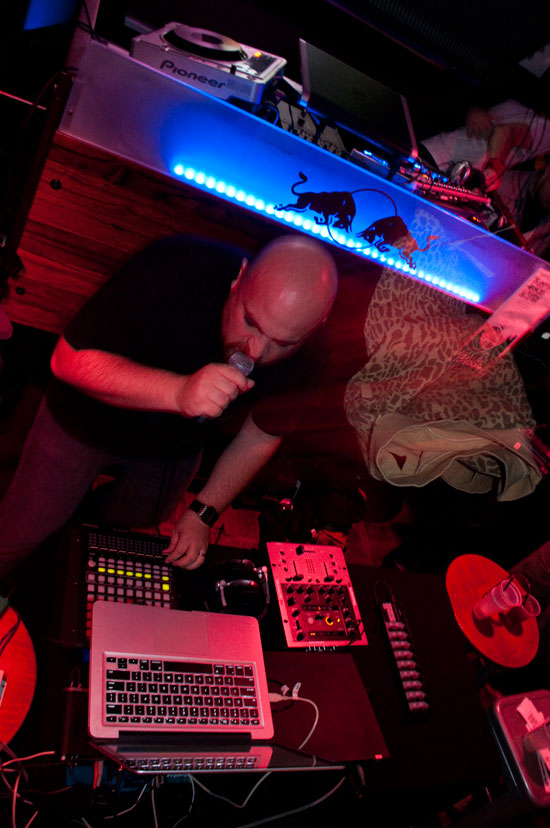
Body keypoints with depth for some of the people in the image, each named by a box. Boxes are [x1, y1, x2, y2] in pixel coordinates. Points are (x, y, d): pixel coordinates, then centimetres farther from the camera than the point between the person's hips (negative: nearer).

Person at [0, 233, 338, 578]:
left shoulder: (307, 354, -25)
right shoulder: (174, 268, -38)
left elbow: (262, 435, -9)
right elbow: (70, 359, -33)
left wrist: (203, 514, -12)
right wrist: (177, 391, -48)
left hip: (174, 449, 3)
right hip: (85, 420, -3)